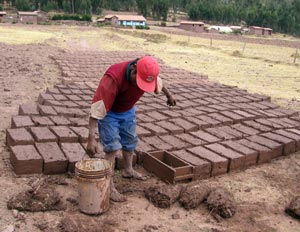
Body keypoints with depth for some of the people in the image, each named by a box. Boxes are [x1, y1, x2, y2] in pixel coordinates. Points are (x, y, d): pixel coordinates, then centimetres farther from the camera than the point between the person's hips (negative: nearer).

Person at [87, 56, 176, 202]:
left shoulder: (147, 73, -21)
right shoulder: (113, 77, -41)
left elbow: (159, 83, 6)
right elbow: (97, 108, -42)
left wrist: (169, 96, 25)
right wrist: (91, 138, -46)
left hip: (128, 111, 6)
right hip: (109, 112, -6)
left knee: (130, 142, 20)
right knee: (113, 148, -13)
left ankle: (128, 171, 44)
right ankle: (109, 187, -3)